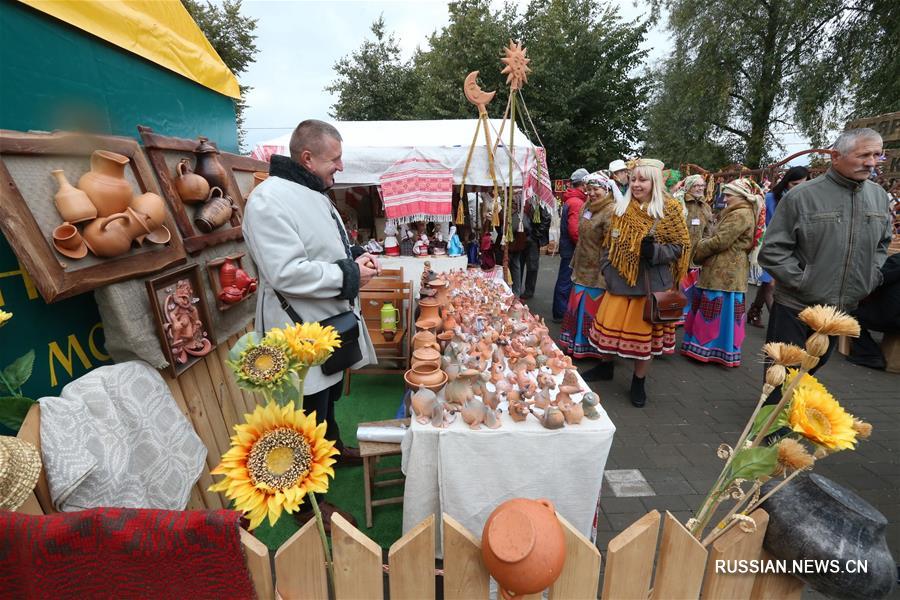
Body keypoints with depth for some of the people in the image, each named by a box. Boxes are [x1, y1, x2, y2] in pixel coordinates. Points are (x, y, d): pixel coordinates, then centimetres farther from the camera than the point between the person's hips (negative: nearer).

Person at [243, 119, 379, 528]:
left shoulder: (313, 193, 11)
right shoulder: (270, 199, -22)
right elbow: (286, 273, -30)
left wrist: (356, 258, 2)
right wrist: (351, 274, -22)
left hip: (330, 322, 10)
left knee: (330, 394, 27)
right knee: (309, 414, 5)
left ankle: (333, 448, 52)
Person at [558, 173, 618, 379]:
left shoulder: (611, 212, -15)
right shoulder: (587, 207, 12)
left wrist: (606, 274, -27)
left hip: (598, 274, -9)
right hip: (583, 270, 9)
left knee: (596, 314, -3)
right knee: (580, 310, 17)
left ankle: (605, 364, 8)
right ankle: (575, 347, 34)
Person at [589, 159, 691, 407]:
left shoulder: (670, 209, -4)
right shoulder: (622, 208, 7)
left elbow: (682, 245, -2)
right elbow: (610, 243, 11)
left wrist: (656, 251, -20)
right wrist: (606, 269, -2)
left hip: (652, 282, -3)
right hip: (620, 279, 3)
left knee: (646, 330, 7)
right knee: (610, 325, 6)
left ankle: (639, 381, 23)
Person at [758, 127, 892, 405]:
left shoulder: (879, 196, 5)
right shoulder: (802, 195, -14)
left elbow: (883, 243, 18)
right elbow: (772, 249, -15)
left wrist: (871, 277, 4)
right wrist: (802, 281, -17)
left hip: (843, 308, 6)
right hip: (795, 306, -6)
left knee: (813, 368, 21)